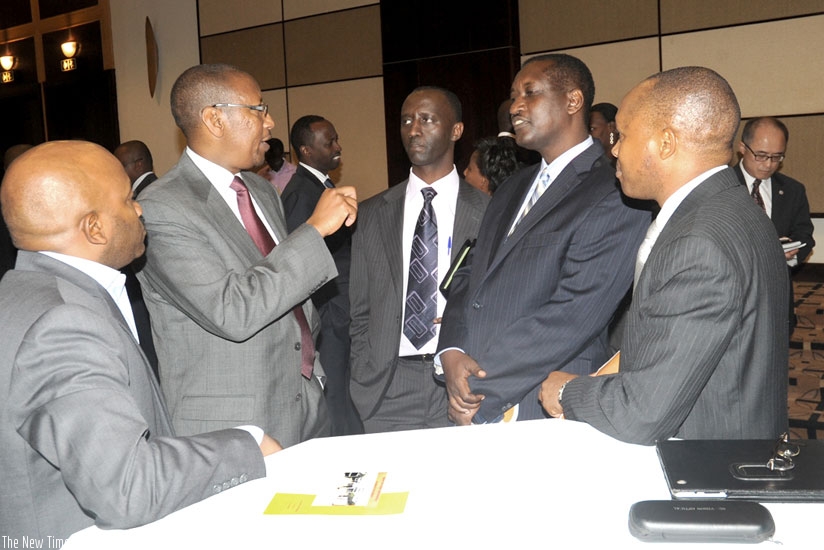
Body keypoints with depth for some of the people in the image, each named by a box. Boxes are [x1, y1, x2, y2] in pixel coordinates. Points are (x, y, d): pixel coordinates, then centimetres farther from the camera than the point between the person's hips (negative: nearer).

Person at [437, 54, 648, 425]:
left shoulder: (614, 199, -14)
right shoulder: (512, 190, 13)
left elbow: (571, 320, -20)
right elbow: (470, 277, 9)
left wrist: (480, 393, -14)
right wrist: (451, 352, -9)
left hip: (544, 413, -6)